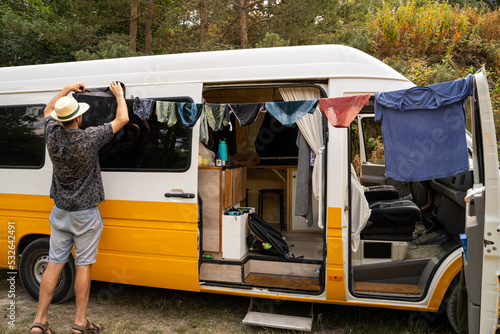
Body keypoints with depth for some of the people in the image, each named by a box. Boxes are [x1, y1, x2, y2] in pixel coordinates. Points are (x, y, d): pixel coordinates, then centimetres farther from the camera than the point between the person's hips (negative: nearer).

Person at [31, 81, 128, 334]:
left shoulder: (52, 135, -5)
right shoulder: (89, 138, -19)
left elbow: (48, 110, 19)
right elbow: (122, 118, -8)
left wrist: (68, 89, 22)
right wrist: (119, 94, 7)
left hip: (60, 211, 5)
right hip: (85, 214, -5)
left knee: (54, 264, 11)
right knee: (83, 266, 4)